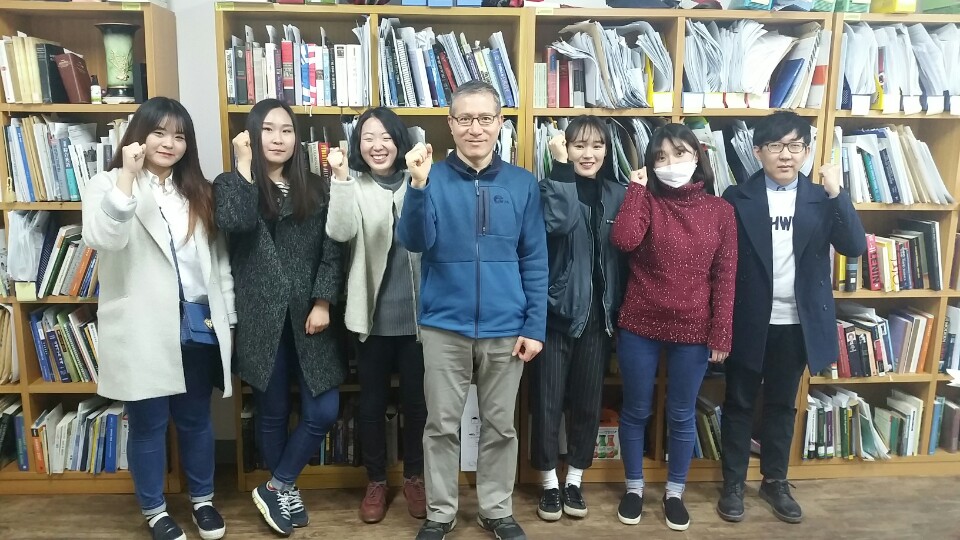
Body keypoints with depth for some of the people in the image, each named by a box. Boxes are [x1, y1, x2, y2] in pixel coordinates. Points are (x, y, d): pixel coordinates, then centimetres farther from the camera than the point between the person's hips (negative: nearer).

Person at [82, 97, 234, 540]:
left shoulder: (198, 191, 11)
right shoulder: (107, 185, -2)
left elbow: (219, 258, 10)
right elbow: (104, 239, -23)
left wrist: (229, 318, 8)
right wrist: (128, 176, -25)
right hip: (143, 330, -3)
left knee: (195, 418, 15)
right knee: (149, 423, 10)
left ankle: (203, 500, 34)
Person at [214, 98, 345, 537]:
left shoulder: (315, 189, 10)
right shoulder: (232, 184, 4)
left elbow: (332, 251, 3)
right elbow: (235, 222, -20)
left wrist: (323, 302, -8)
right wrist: (244, 165, -13)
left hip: (308, 316, 2)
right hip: (261, 320, -2)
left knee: (323, 411, -2)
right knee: (273, 411, 10)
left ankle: (277, 488, 19)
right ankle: (286, 490, 31)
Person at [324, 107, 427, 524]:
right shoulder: (353, 187, 1)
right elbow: (340, 233, -20)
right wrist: (341, 178, -27)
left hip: (416, 313, 0)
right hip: (373, 315, 0)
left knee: (416, 401, 12)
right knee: (372, 402, 12)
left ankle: (414, 477, 32)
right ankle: (376, 481, 30)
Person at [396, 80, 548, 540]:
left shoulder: (522, 184, 1)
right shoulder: (434, 178, -1)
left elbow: (535, 261, 2)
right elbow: (414, 242, -13)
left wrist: (535, 326, -3)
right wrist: (418, 185, -27)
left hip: (506, 329, 1)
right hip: (444, 326, -1)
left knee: (500, 426, 14)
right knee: (442, 425, 11)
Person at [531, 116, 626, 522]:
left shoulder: (617, 195, 7)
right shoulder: (552, 186, -3)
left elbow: (625, 254, 9)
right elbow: (558, 220, -26)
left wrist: (619, 311, 4)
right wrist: (561, 167, -20)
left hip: (597, 315, 3)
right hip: (556, 312, -3)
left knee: (588, 402, 12)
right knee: (548, 402, 4)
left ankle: (574, 480, 29)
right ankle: (549, 483, 23)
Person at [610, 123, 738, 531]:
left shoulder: (720, 210, 1)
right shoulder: (646, 200, -1)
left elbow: (725, 277, 0)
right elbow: (623, 240, -22)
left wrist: (721, 334, -4)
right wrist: (637, 187, -14)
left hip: (693, 332, 1)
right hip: (640, 327, 0)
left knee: (682, 415, 14)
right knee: (636, 411, 13)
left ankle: (674, 492, 34)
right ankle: (634, 487, 33)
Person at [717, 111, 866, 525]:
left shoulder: (821, 200, 3)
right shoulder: (738, 197, -4)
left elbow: (855, 248, -9)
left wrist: (836, 194, -18)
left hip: (797, 324, 2)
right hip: (749, 321, -2)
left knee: (781, 405, 16)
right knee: (739, 404, 9)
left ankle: (775, 481, 33)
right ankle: (733, 484, 25)